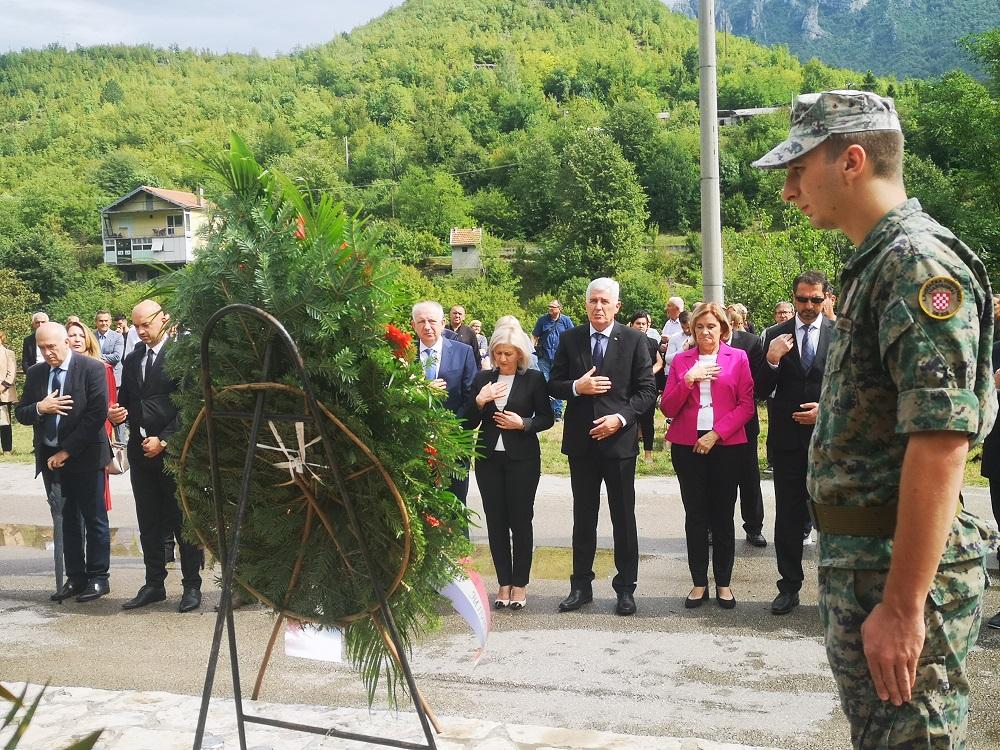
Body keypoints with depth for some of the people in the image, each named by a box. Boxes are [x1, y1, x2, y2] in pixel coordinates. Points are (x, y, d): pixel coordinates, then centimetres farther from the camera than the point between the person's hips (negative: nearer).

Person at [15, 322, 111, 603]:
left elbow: (97, 414, -14)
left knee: (94, 520, 2)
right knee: (67, 521, 10)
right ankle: (75, 578, 17)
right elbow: (21, 413, 11)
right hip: (52, 458, 5)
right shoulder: (35, 373, 9)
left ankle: (98, 578, 10)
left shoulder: (92, 369, -8)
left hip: (85, 457, -5)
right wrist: (40, 408, -13)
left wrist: (67, 451, -15)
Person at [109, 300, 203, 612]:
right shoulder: (131, 360, 14)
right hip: (141, 452, 6)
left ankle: (192, 586, 8)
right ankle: (154, 584, 19)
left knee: (184, 522, 0)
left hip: (175, 451, -6)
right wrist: (117, 413, -1)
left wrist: (164, 441, -15)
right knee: (149, 524, 10)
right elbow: (125, 401, 22)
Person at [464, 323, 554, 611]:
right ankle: (504, 583, 13)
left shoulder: (533, 379, -2)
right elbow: (469, 423, 6)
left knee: (520, 520, 1)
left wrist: (523, 423, -15)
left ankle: (519, 584, 10)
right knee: (496, 521, 5)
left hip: (522, 458, -3)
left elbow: (547, 418, 2)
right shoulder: (483, 379, 7)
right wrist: (480, 401, -12)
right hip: (489, 459, 3)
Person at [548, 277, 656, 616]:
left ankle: (625, 588, 16)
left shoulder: (634, 340, -2)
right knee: (583, 517, 11)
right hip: (581, 441, 2)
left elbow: (647, 389, -3)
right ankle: (581, 585, 21)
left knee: (623, 517, 6)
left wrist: (621, 418, -16)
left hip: (619, 439, -2)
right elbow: (553, 385, 6)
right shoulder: (570, 339, 4)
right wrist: (576, 387, -15)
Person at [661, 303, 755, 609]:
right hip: (687, 446, 1)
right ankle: (699, 583, 12)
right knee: (695, 515, 4)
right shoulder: (681, 360, 9)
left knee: (723, 515, 4)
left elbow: (746, 405, -2)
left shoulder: (738, 358, 4)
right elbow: (668, 408, 4)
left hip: (726, 445, -1)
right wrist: (688, 380, -10)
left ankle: (723, 583, 14)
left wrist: (717, 434, -10)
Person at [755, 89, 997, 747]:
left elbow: (941, 442, -25)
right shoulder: (876, 264, 15)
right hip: (860, 561, 10)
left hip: (904, 570, -10)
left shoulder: (921, 262, -17)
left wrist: (902, 605, -25)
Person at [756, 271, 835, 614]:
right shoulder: (775, 335, 3)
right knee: (787, 518, 7)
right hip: (787, 440, 1)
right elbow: (762, 392, 1)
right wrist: (771, 362, -16)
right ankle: (789, 588, 16)